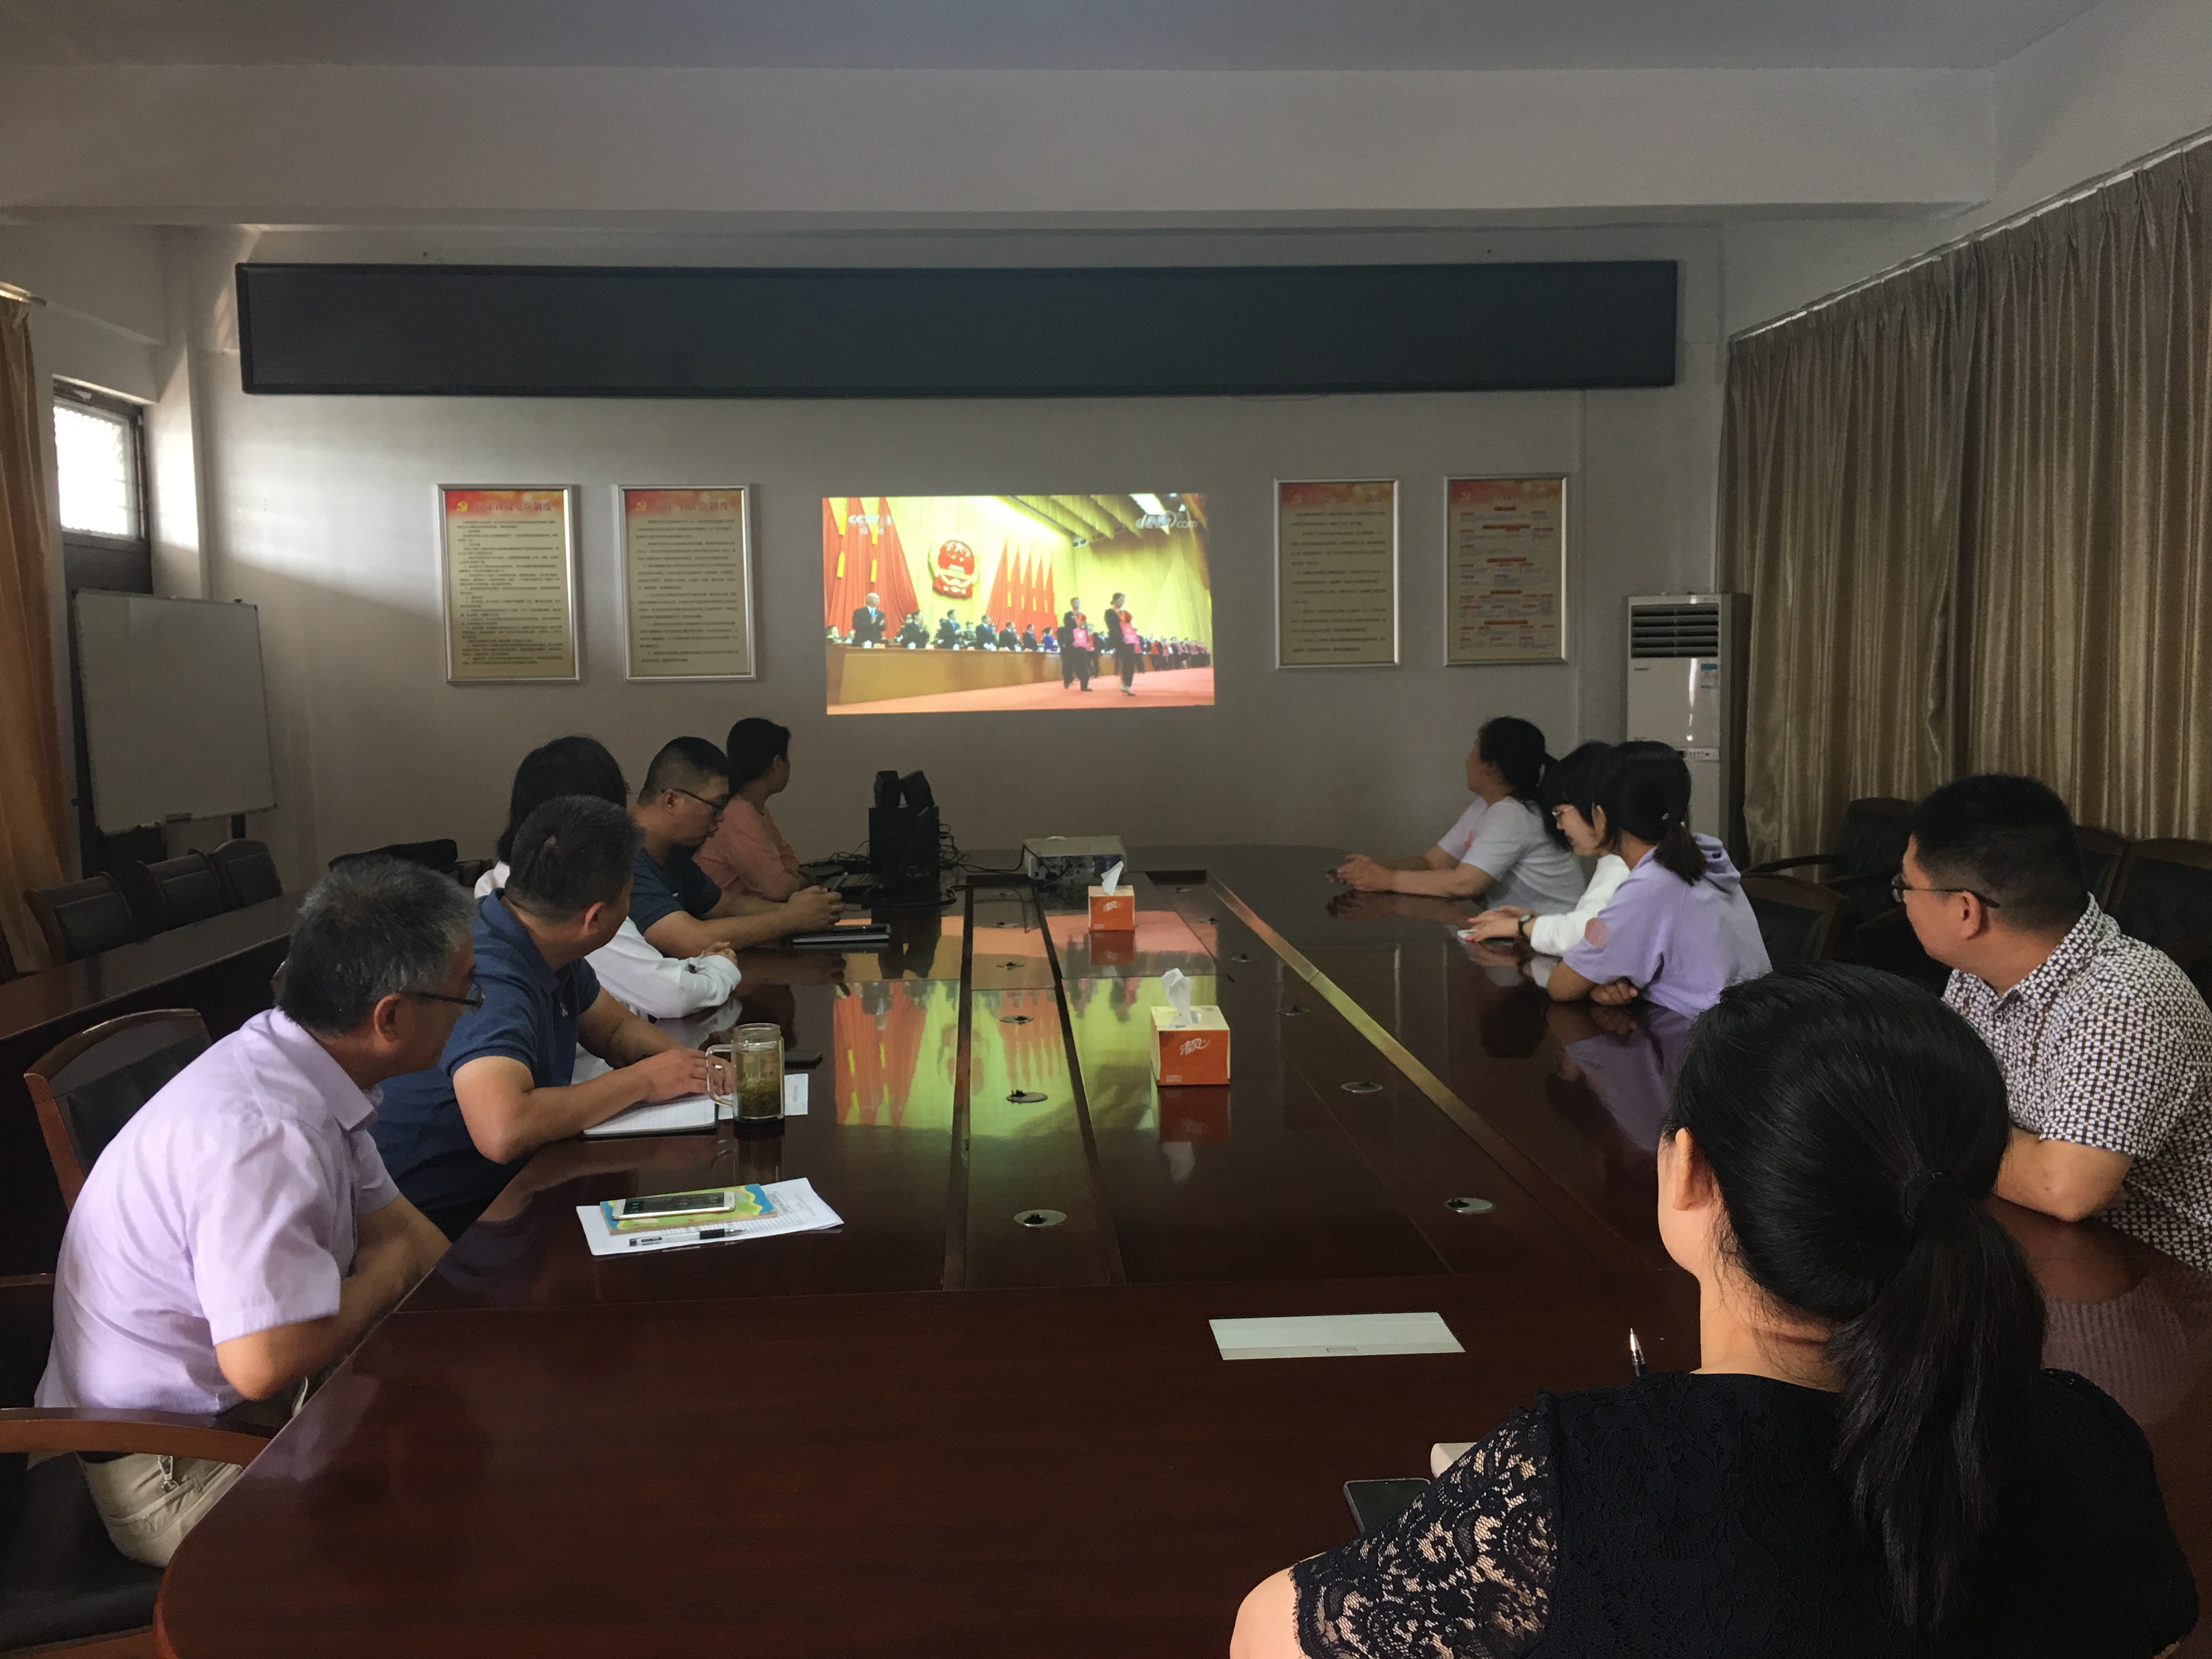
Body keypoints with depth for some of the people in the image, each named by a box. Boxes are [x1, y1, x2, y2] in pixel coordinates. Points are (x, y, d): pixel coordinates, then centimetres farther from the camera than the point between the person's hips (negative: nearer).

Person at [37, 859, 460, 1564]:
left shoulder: (305, 1073, -4)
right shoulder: (259, 1135, -33)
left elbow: (391, 1225, 7)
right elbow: (266, 1362, -35)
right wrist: (388, 1274, -17)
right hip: (168, 1471, -9)